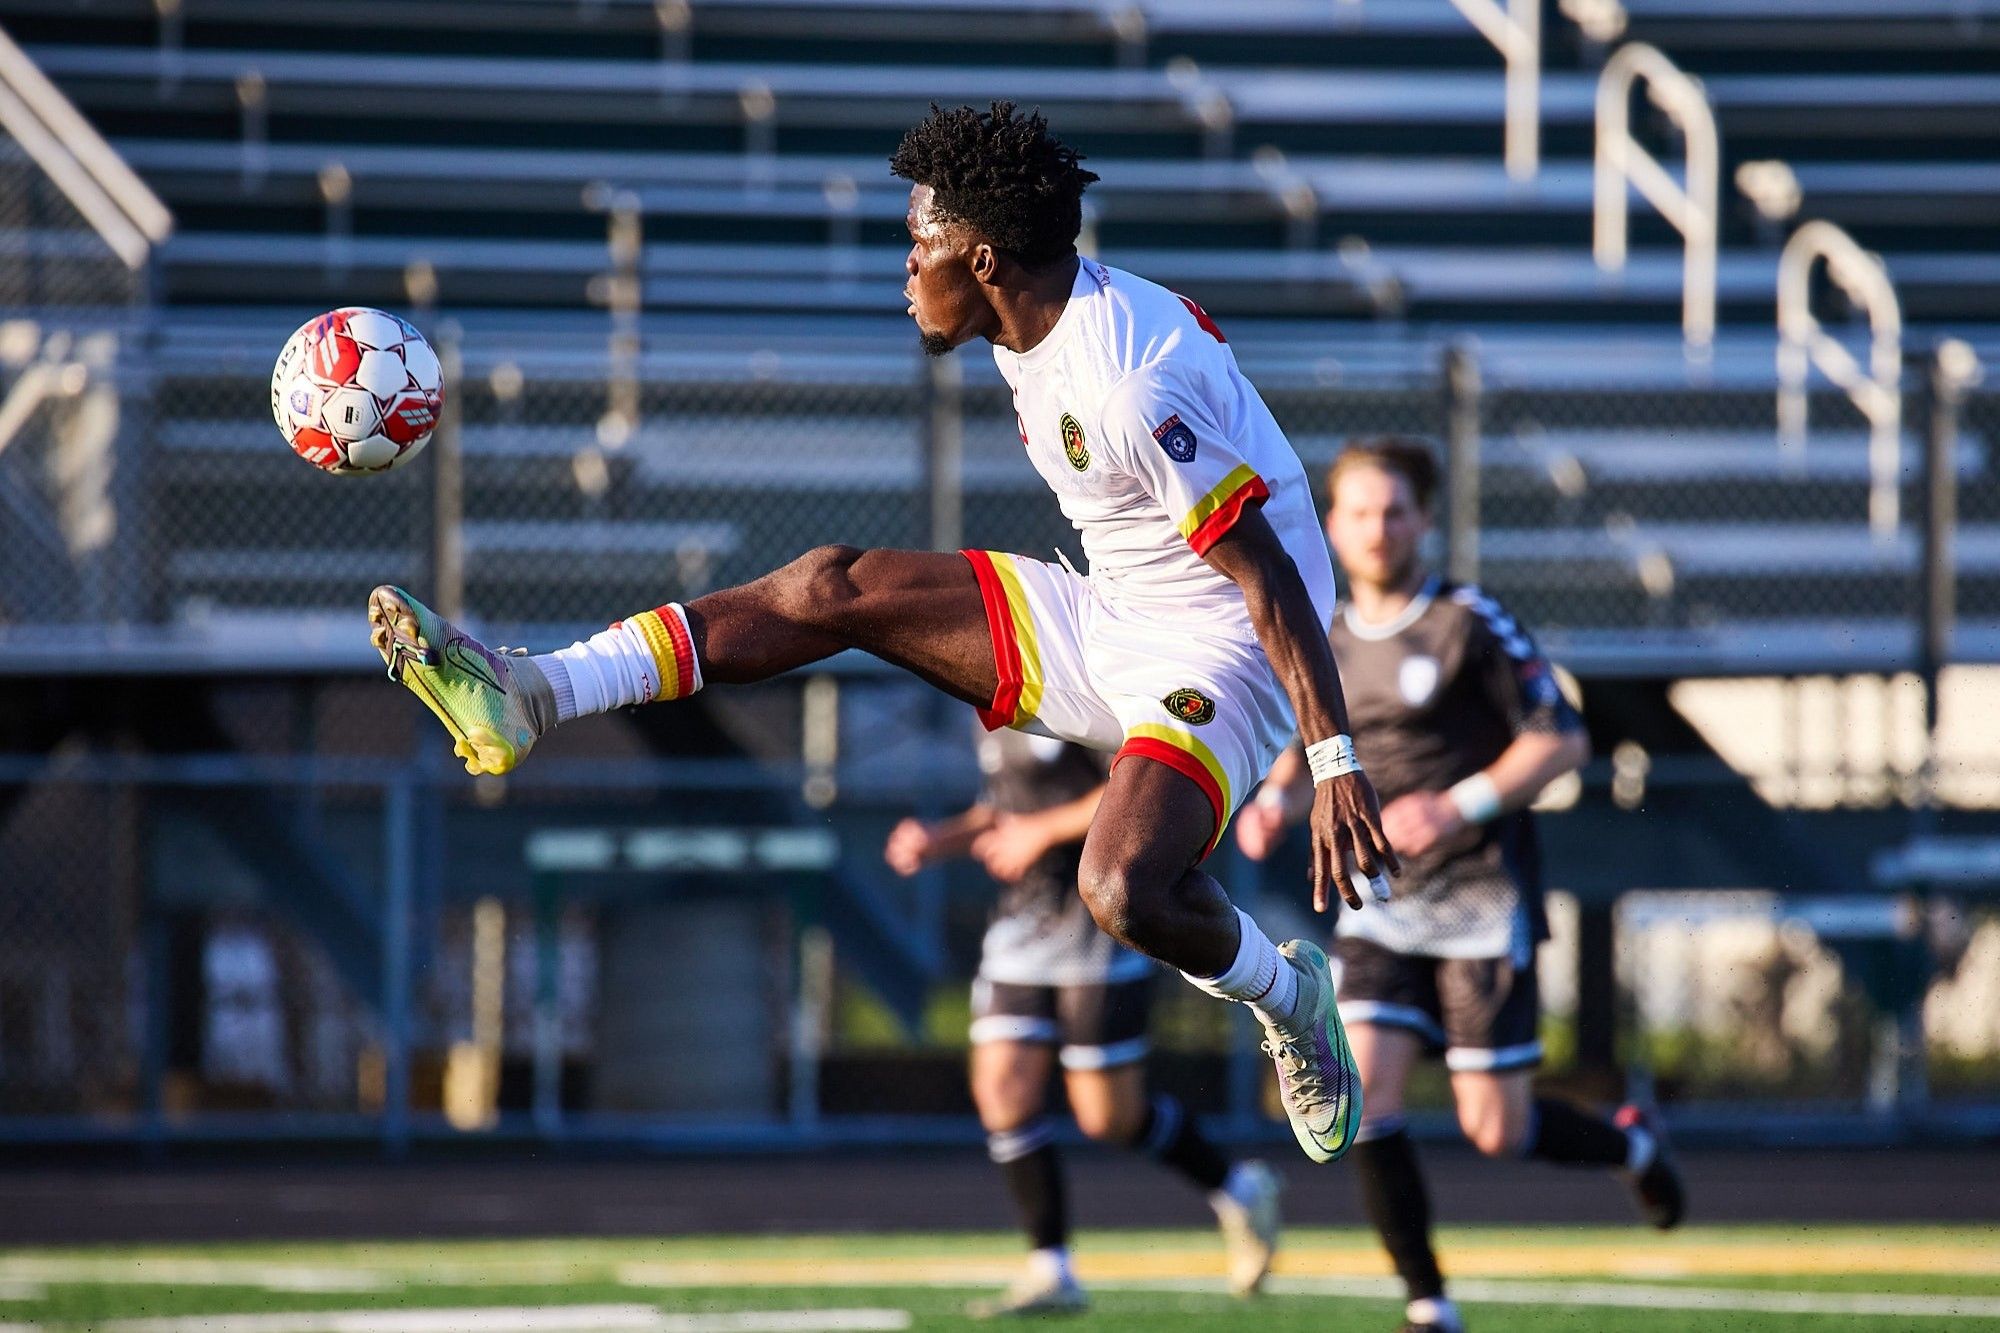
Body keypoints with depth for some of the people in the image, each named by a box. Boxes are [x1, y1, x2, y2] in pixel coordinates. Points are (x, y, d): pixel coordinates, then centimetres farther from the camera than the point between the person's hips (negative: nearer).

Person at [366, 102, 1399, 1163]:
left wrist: (1335, 765, -28)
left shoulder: (1129, 391, -28)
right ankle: (531, 697, -4)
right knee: (833, 589, 0)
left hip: (1217, 656, -9)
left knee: (1122, 891, -32)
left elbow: (1271, 576, -26)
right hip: (1106, 615, 9)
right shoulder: (1041, 324, 0)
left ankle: (1286, 996, 1)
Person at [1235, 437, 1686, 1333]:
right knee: (1362, 1095, -15)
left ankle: (1629, 1146, 29)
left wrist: (1459, 805, -20)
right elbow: (1310, 746, 25)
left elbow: (1563, 739, -8)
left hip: (1481, 901, -4)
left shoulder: (1468, 623, -7)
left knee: (1495, 1132, -4)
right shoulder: (1324, 642, 8)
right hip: (1380, 908, 4)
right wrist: (1276, 799, 3)